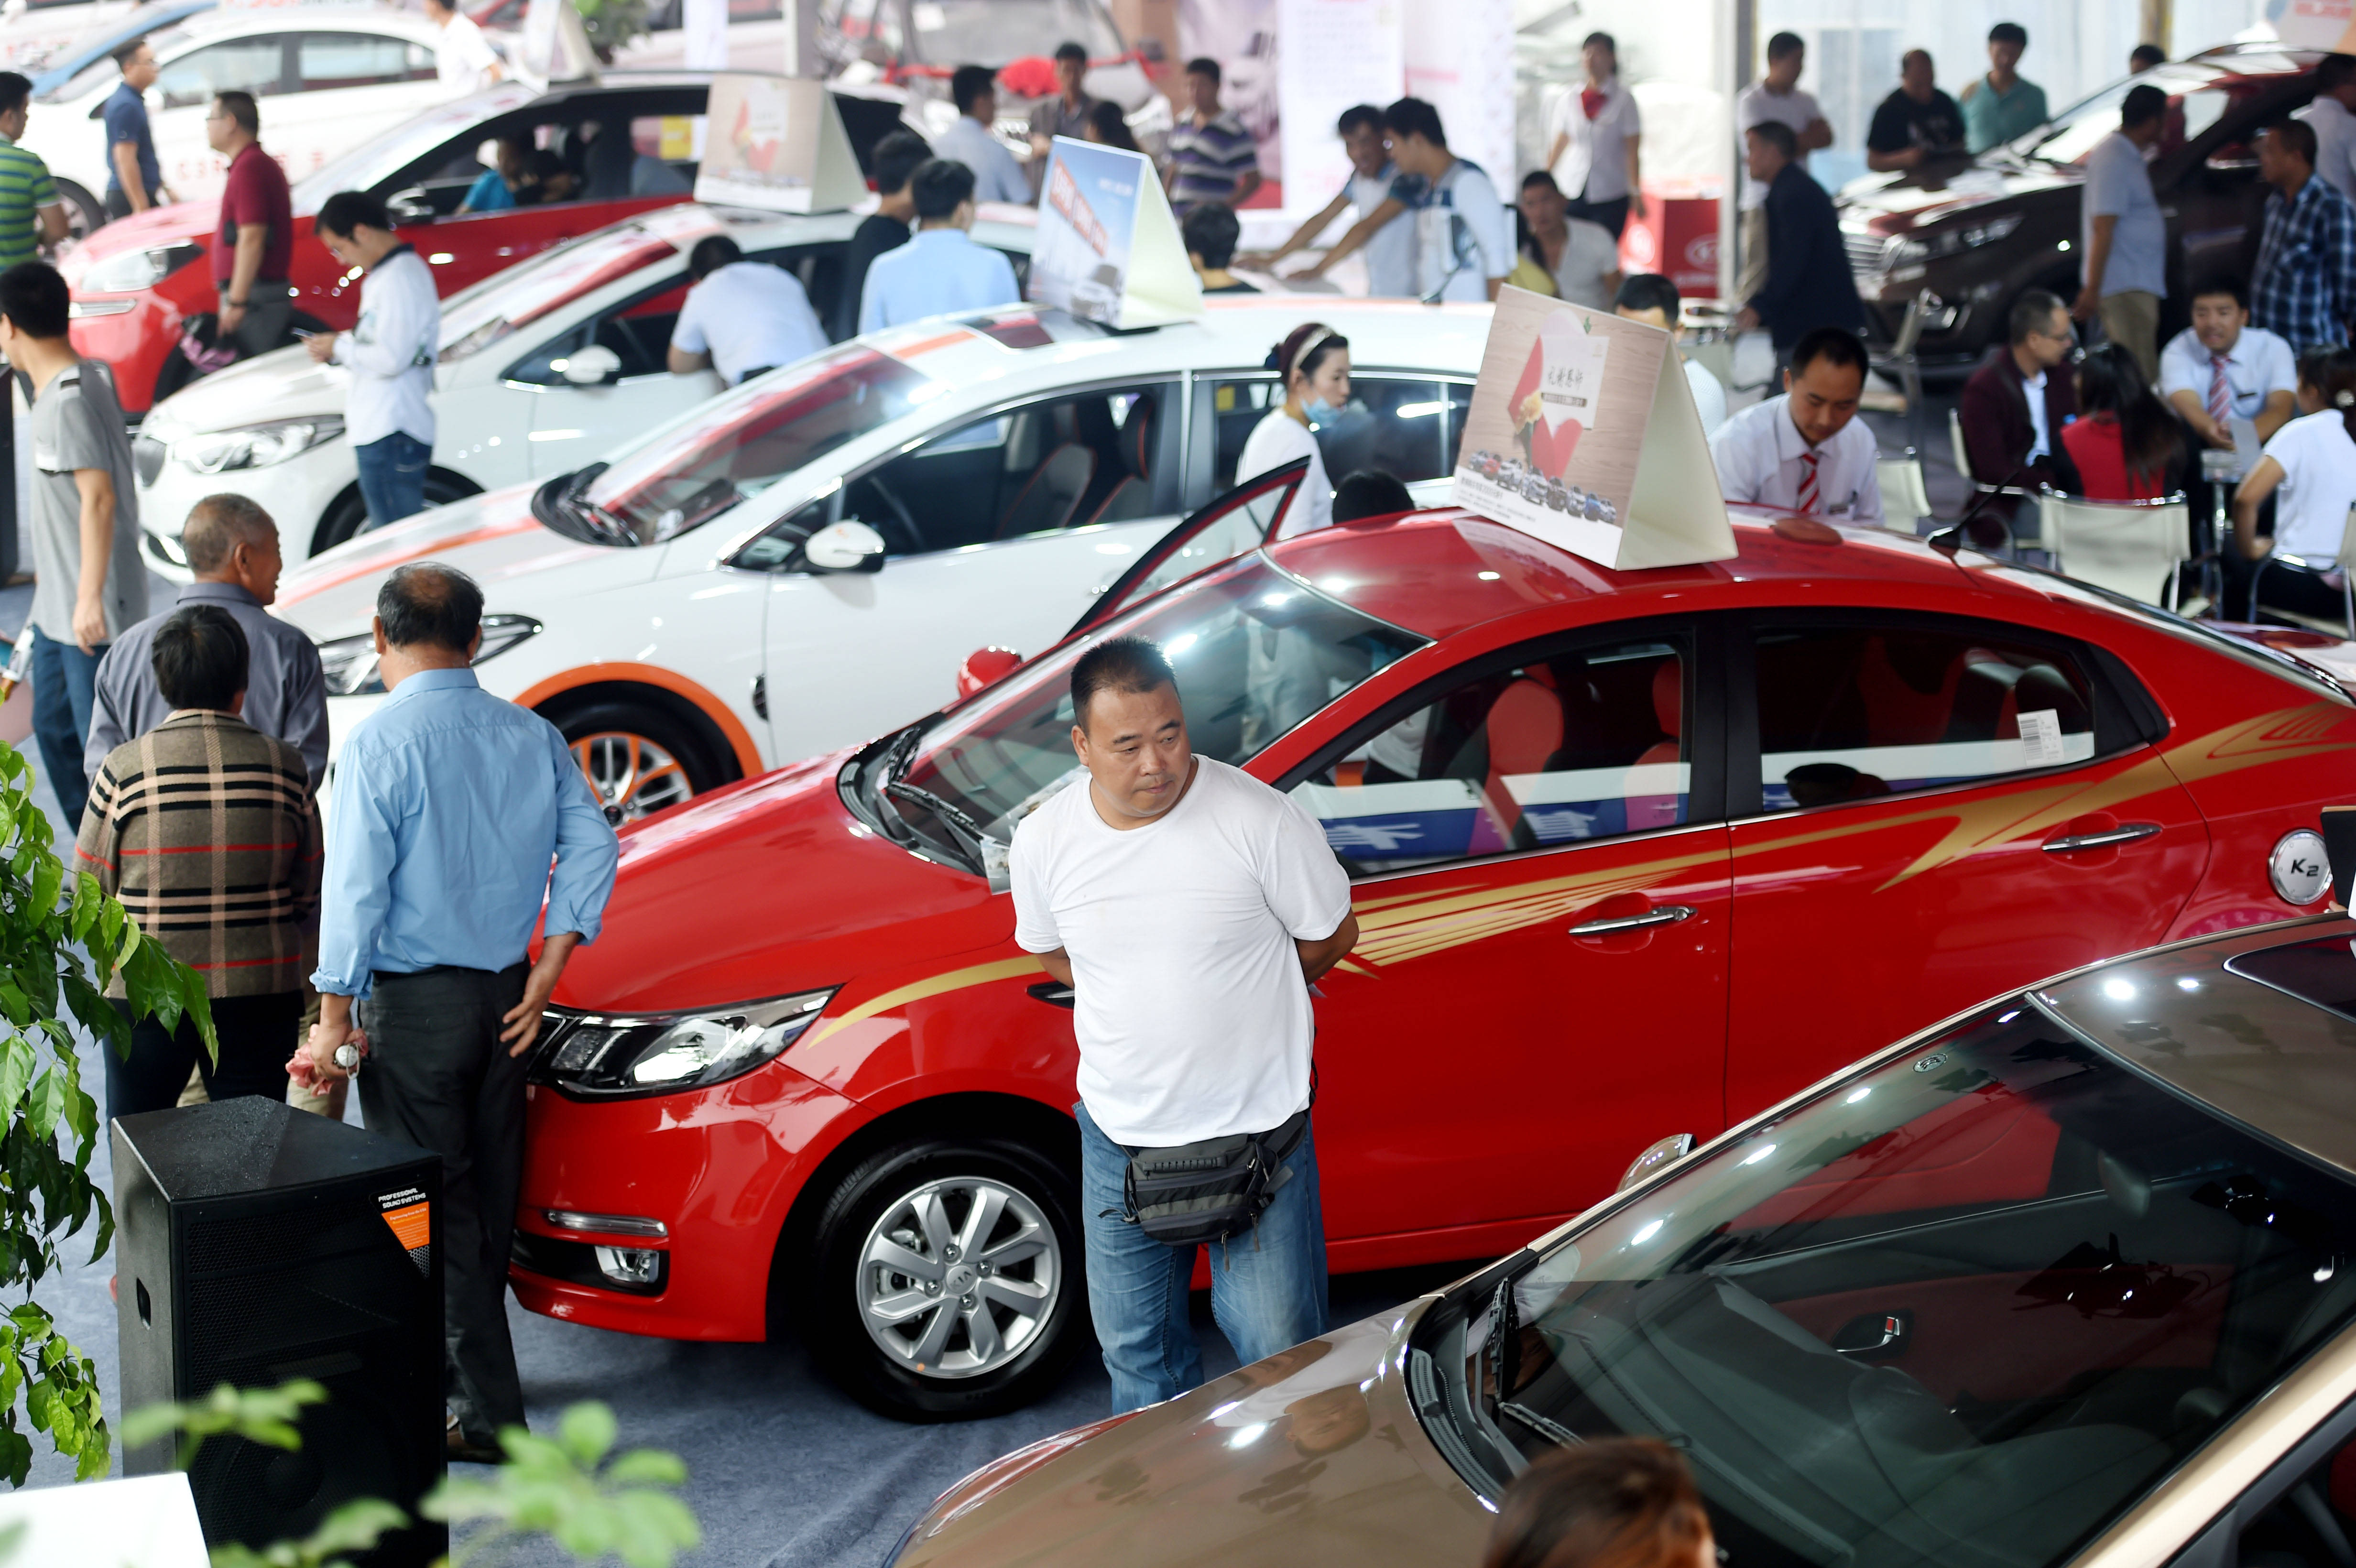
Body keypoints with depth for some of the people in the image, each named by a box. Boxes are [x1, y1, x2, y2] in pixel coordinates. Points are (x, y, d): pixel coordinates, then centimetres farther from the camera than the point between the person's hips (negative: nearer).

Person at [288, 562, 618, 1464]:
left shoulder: (382, 742, -14)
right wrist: (546, 973, 3)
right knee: (486, 1195, 17)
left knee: (435, 1209, 1)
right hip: (504, 999, 6)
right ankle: (451, 1361, 33)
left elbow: (357, 885, -16)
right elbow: (593, 848, 2)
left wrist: (334, 1015, -11)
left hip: (414, 1004, -6)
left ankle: (488, 1415, 2)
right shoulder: (533, 737, 4)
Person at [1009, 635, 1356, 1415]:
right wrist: (1160, 1008, 6)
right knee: (1136, 1348, 18)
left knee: (1279, 1349, 5)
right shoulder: (1043, 842, -8)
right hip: (1119, 1140, 3)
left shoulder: (1261, 820, -18)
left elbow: (1330, 937, -3)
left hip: (1259, 1131, -3)